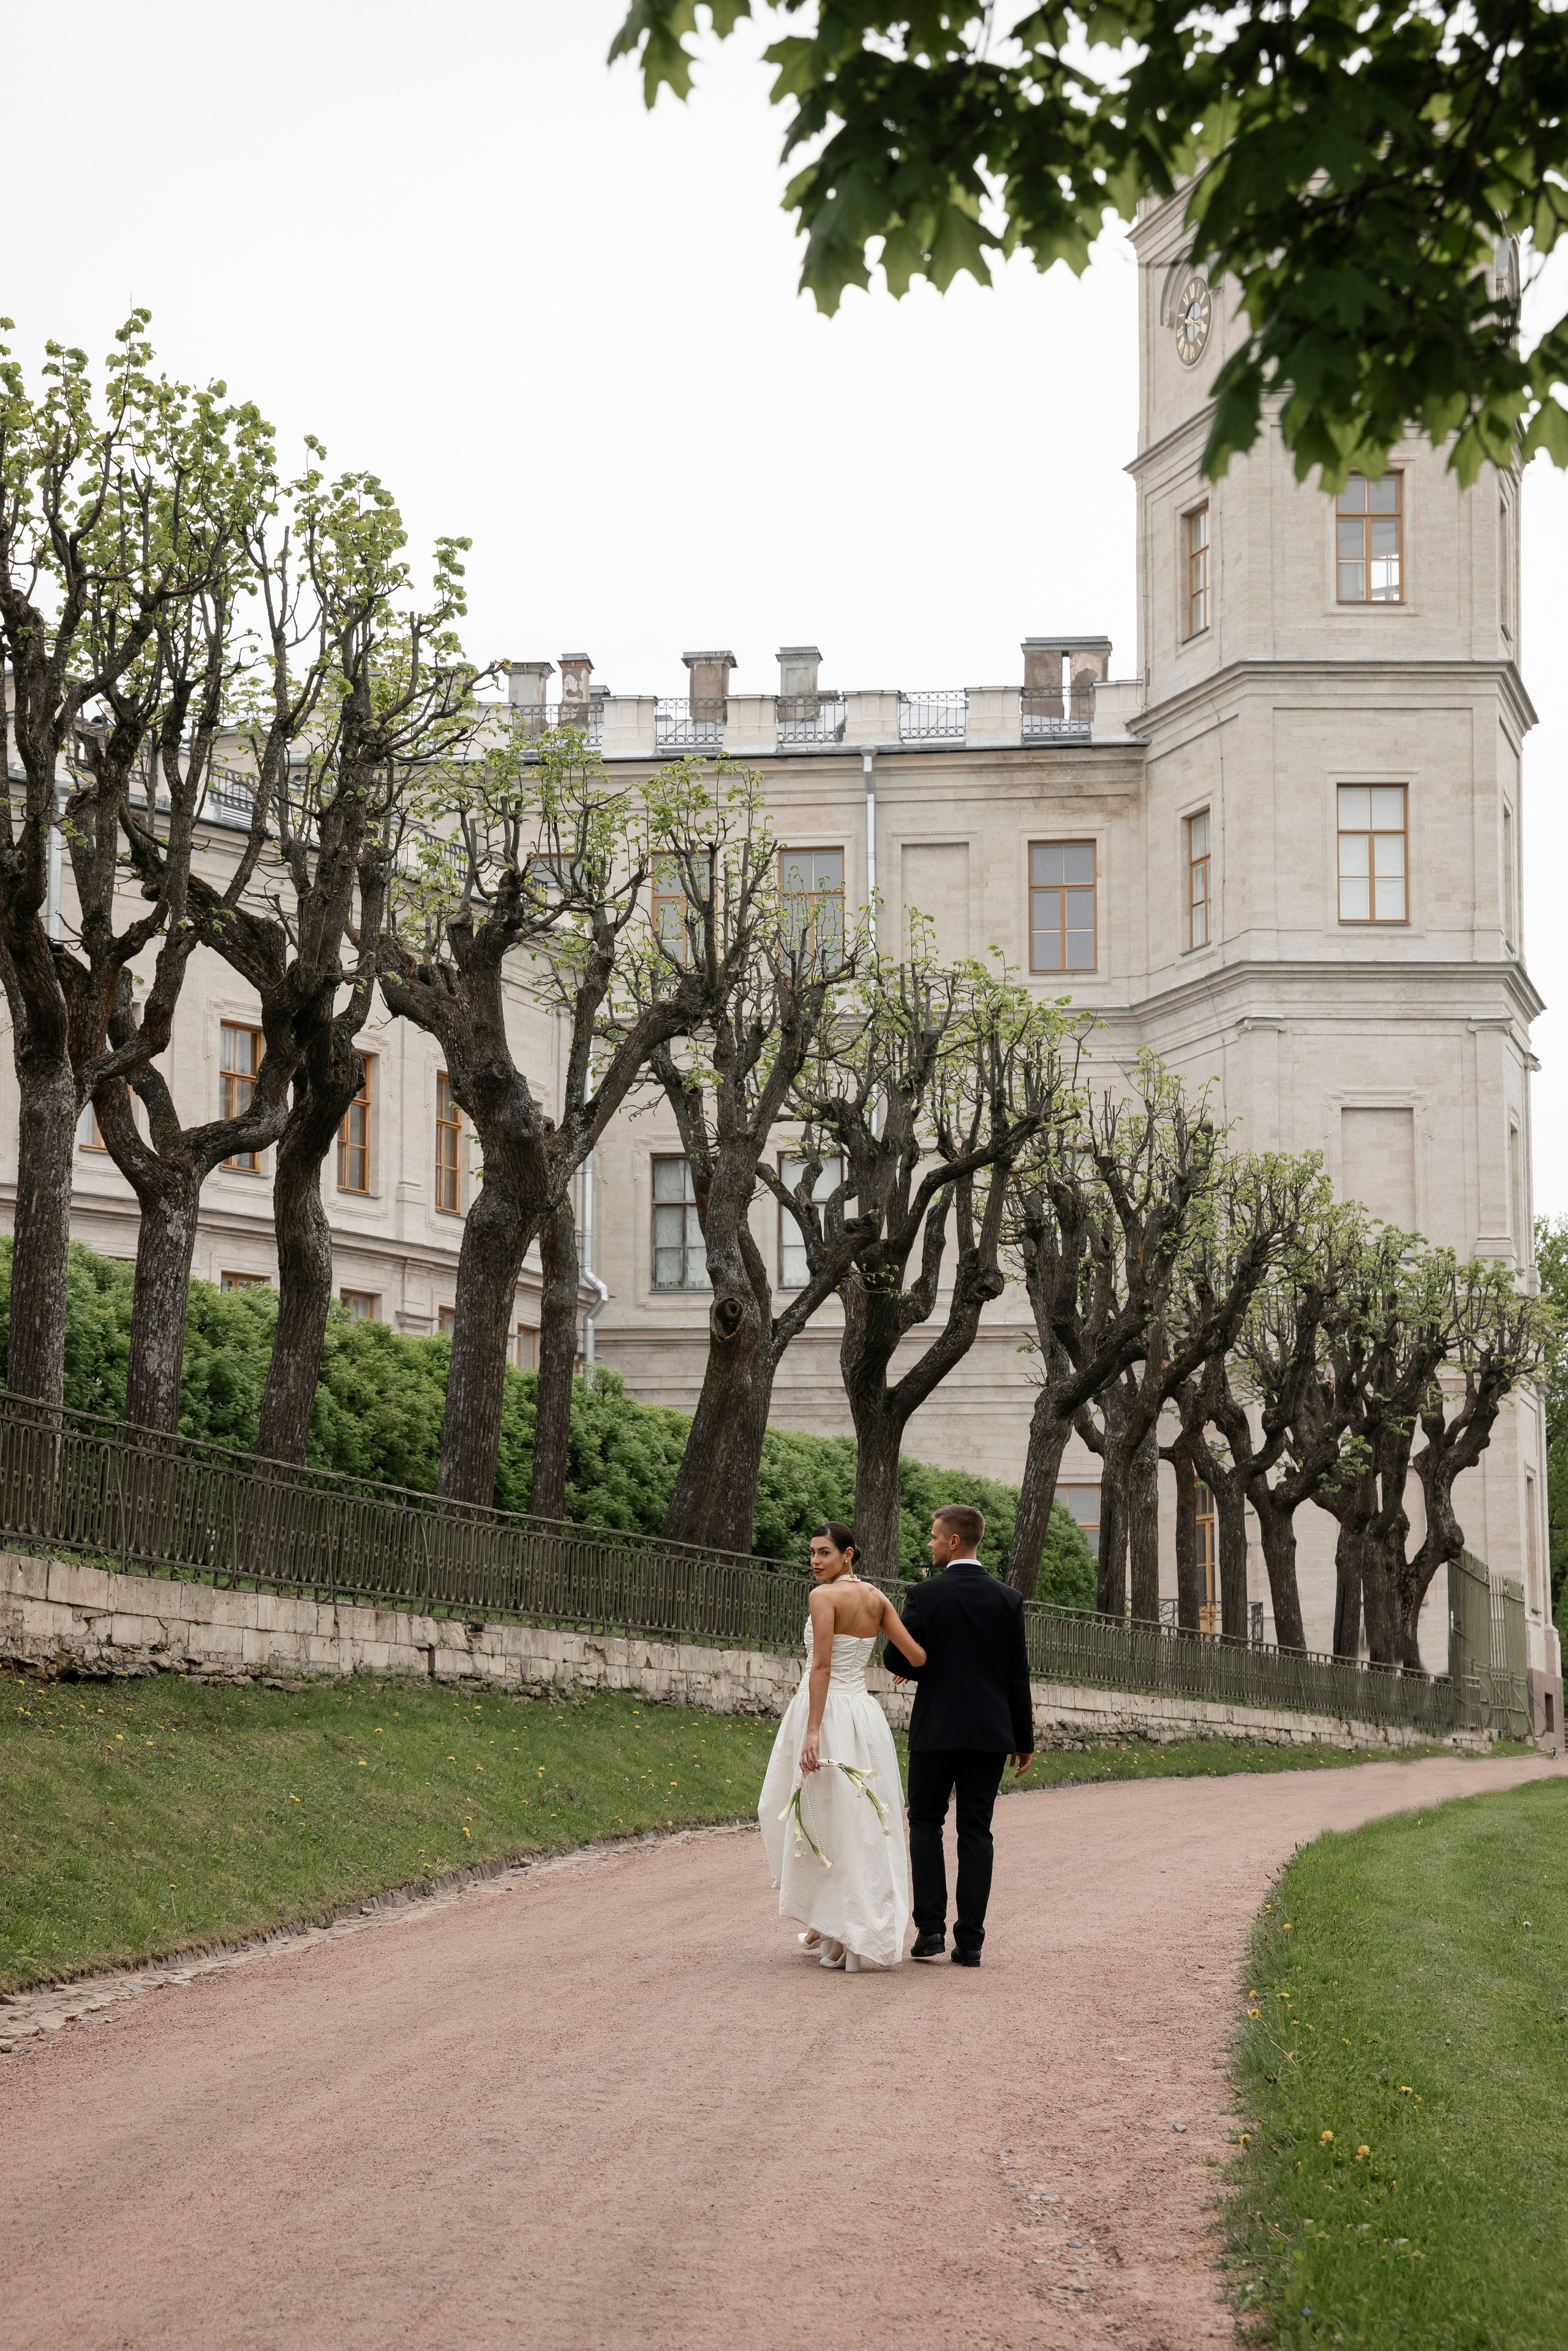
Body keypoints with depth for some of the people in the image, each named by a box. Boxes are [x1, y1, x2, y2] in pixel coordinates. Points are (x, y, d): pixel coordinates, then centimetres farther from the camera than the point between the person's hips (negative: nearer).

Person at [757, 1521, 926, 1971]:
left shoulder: (825, 1596, -11)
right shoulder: (876, 1599, 8)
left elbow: (822, 1666, -18)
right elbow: (917, 1656, 7)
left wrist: (813, 1731, -22)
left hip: (825, 1710, -7)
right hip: (863, 1711, 7)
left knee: (823, 1821, 1)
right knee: (862, 1823, 11)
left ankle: (840, 1934, 2)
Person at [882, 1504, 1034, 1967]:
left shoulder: (926, 1595, -8)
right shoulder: (1007, 1599, 1)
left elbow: (896, 1659, -7)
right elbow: (1018, 1674, 3)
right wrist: (1024, 1739, 9)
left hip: (935, 1730, -2)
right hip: (991, 1732, 2)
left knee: (925, 1824, 11)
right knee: (976, 1832, 5)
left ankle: (930, 1929, 1)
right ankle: (969, 1941, 3)